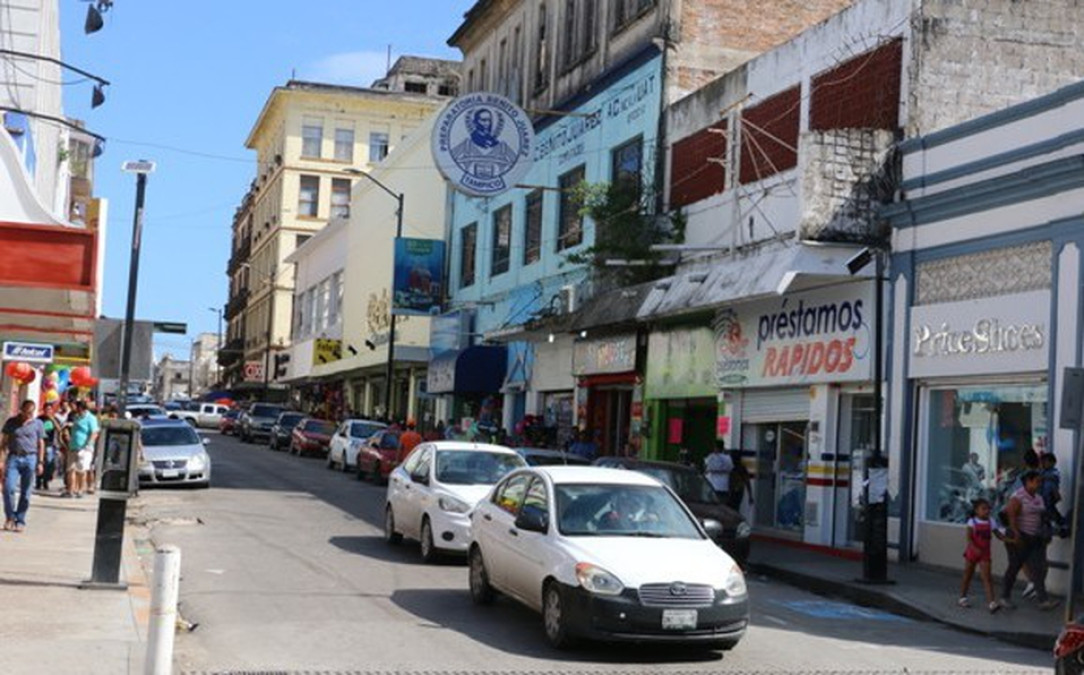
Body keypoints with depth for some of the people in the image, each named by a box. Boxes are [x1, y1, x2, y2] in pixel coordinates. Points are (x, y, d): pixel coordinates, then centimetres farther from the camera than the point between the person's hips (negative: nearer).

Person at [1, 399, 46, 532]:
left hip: (30, 459, 0)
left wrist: (40, 462, 2)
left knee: (25, 492, 2)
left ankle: (20, 520, 12)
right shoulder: (11, 422, 5)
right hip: (13, 457, 0)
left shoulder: (37, 424, 6)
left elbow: (41, 444, 8)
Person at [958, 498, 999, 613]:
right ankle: (962, 598, 26)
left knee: (986, 577, -8)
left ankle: (991, 602, -17)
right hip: (972, 552, -2)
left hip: (985, 553, 2)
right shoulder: (972, 522, -8)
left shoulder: (990, 523, 1)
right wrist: (975, 549, -29)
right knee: (967, 575, 11)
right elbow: (969, 538, -14)